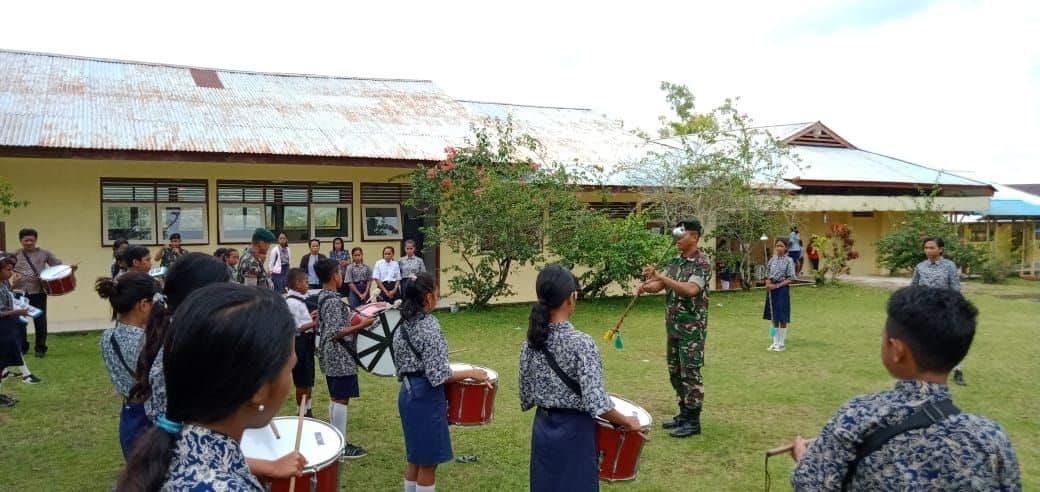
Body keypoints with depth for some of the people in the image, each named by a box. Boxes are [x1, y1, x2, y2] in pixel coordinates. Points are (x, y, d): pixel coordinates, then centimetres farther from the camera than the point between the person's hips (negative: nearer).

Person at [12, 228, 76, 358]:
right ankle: (22, 347, 22)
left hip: (39, 291, -1)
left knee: (40, 320, 3)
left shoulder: (44, 253, 4)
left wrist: (69, 269, -17)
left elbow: (58, 265, 1)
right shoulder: (15, 255, 7)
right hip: (20, 292, 1)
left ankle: (41, 348, 14)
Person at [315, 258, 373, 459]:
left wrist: (353, 320, 20)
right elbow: (336, 333, -25)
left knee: (336, 399, 15)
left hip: (332, 356, 10)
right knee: (341, 399, -4)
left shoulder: (323, 297, 10)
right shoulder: (333, 301, -21)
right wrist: (361, 326, -23)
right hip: (340, 357, -10)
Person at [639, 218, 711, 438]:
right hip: (673, 327, 8)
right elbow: (660, 285, 7)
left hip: (692, 328, -8)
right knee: (675, 371, 13)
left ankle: (693, 421, 6)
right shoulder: (676, 261, 10)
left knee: (690, 373, -2)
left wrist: (660, 277, -32)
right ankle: (684, 413, 26)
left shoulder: (702, 263, -13)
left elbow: (691, 289, -27)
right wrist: (647, 285, -17)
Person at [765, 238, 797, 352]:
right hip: (772, 290, 5)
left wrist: (777, 285, -17)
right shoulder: (772, 260, 7)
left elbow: (790, 278, -10)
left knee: (782, 318, 1)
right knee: (774, 318, 10)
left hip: (782, 289, -5)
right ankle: (775, 342, 19)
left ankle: (782, 344, 10)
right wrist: (768, 283, -8)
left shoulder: (789, 260, -7)